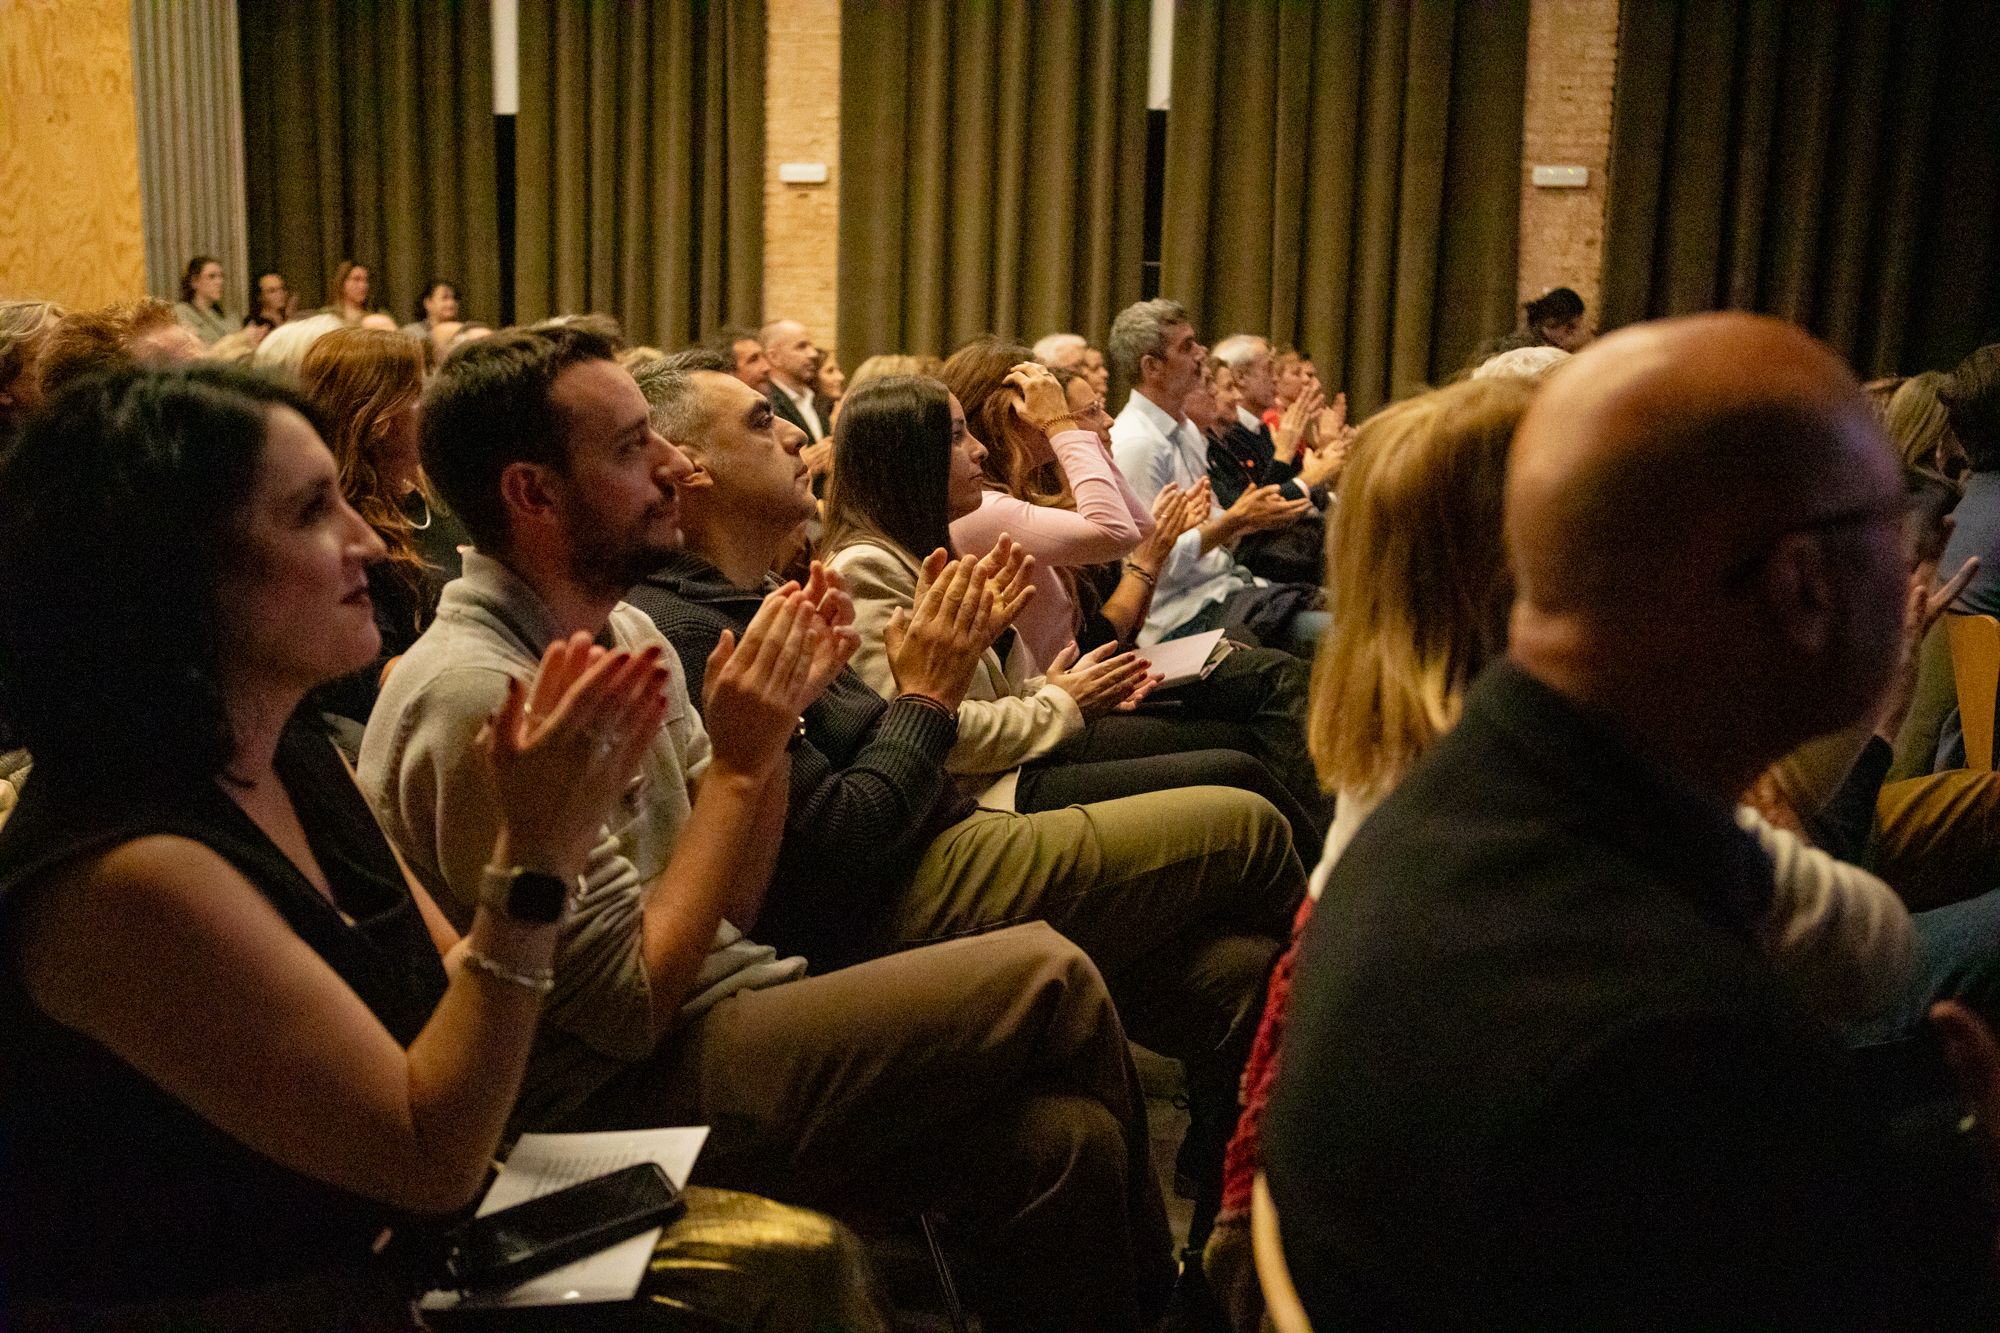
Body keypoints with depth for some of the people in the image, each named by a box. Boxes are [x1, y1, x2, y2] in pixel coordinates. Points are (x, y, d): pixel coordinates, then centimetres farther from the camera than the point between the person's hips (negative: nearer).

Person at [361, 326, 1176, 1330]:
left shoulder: (626, 636, 8)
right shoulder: (474, 695, -20)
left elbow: (729, 909, 10)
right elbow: (634, 1002, -18)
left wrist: (777, 719, -3)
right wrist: (738, 762, -17)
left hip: (717, 1018, 8)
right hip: (620, 1101, -8)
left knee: (1058, 1137, -14)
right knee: (1047, 977, -16)